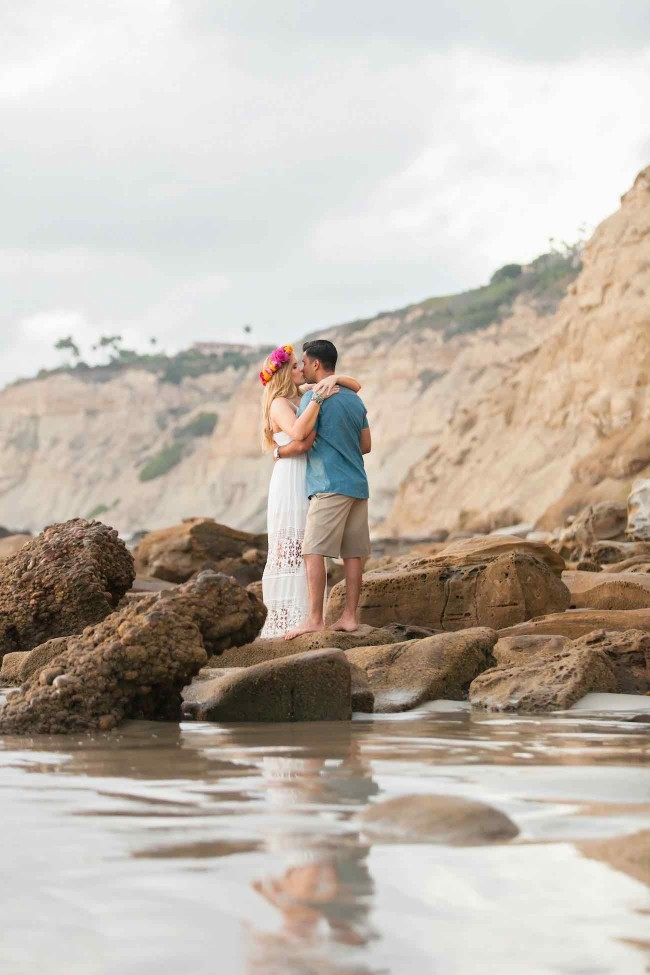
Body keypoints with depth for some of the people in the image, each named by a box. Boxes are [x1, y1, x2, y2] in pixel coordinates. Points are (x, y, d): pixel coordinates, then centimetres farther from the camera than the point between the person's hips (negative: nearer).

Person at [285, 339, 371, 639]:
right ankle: (350, 615, 6)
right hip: (358, 485, 8)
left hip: (329, 487, -8)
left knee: (313, 550, -9)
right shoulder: (354, 400, 16)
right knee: (353, 553, 6)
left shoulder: (314, 397, -6)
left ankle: (314, 618, -15)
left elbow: (299, 437, -15)